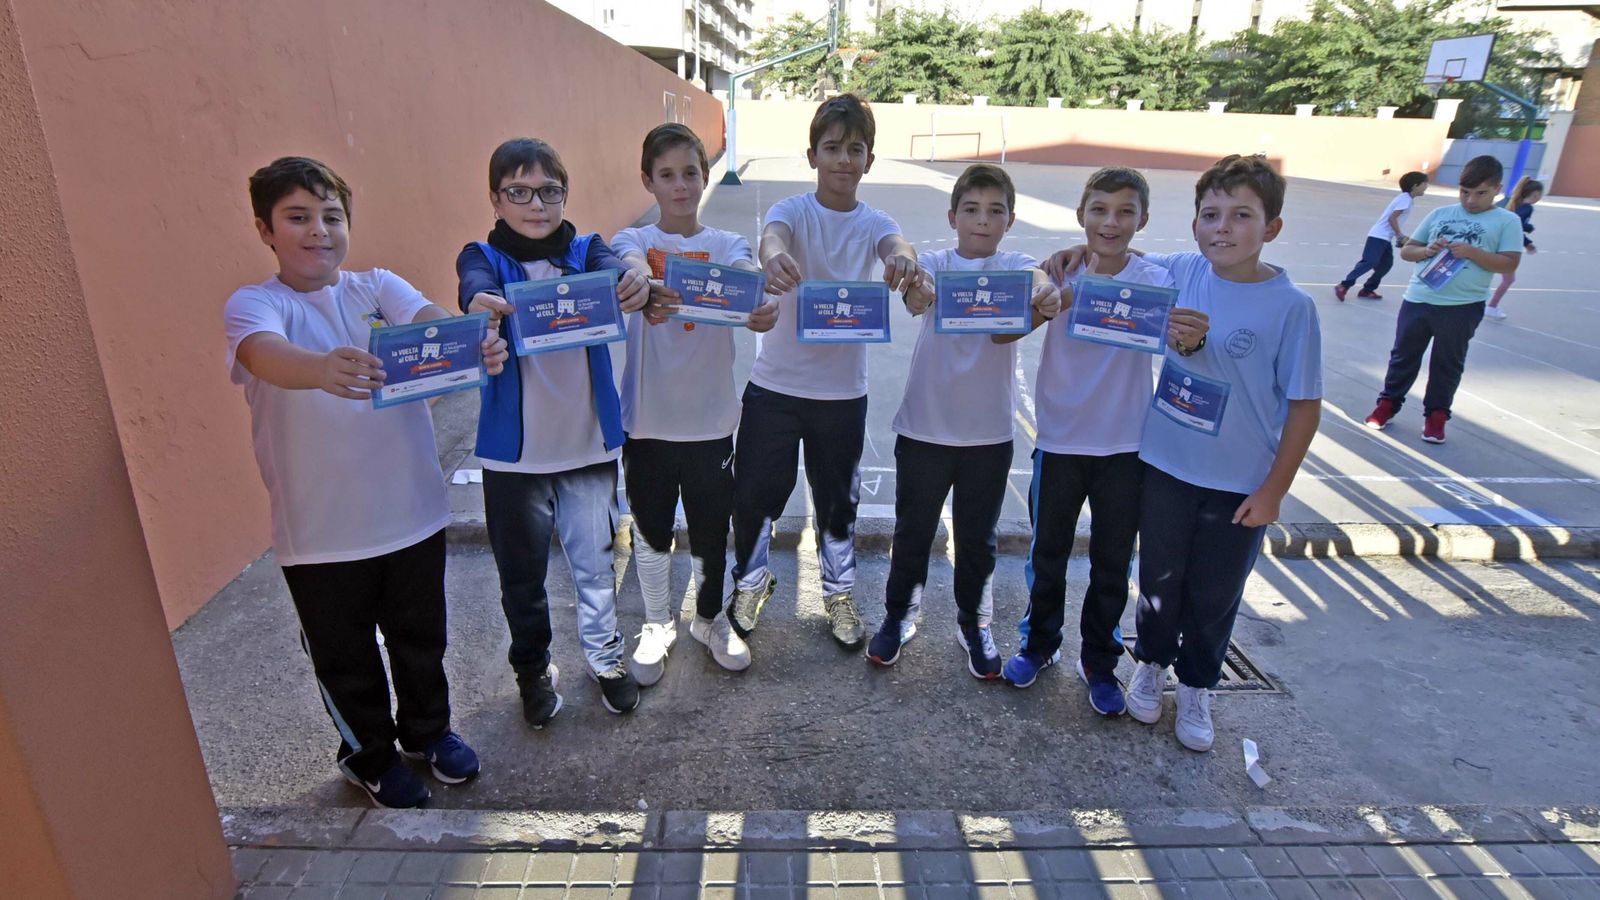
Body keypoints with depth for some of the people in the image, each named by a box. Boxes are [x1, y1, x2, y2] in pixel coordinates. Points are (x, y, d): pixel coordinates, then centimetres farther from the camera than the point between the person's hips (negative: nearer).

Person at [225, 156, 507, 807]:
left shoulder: (379, 288, 2)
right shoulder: (253, 305, -7)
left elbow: (433, 321, -18)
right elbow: (265, 353, -30)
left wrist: (475, 342, -42)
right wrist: (322, 369, -53)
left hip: (411, 511, 3)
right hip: (321, 533, -2)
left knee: (422, 638, 21)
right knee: (345, 657, 17)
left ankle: (427, 729, 47)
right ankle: (369, 756, 43)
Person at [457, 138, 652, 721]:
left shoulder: (585, 250, 1)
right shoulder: (484, 256, -2)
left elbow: (612, 272, -22)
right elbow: (475, 285, -26)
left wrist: (633, 285, -47)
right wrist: (481, 304, -51)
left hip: (590, 442, 1)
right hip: (514, 449, 0)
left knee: (595, 562, 13)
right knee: (522, 571, 14)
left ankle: (605, 656, 37)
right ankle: (533, 668, 37)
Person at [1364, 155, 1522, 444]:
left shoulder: (1507, 221, 1)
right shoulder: (1440, 214, 8)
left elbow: (1509, 265, -6)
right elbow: (1406, 250, 10)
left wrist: (1472, 252, -18)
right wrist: (1427, 251, -10)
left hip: (1462, 307, -2)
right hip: (1418, 299, 3)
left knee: (1447, 363, 10)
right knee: (1403, 355, 13)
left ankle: (1436, 416, 21)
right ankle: (1387, 404, 26)